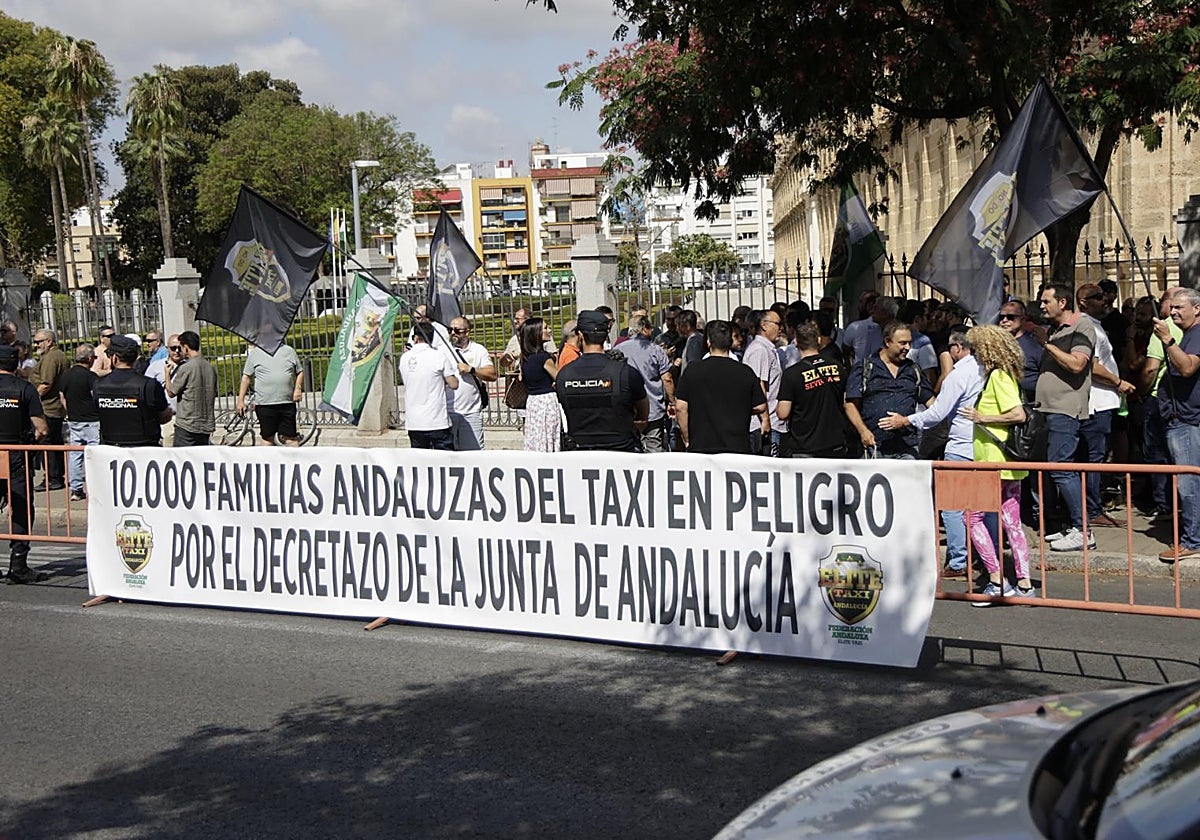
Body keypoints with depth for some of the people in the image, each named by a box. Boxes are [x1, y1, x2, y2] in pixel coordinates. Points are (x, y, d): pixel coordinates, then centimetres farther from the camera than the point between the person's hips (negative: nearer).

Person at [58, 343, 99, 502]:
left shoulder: (66, 375, 6)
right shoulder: (91, 376, -14)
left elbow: (62, 397, 13)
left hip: (73, 421, 7)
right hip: (91, 422, -7)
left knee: (74, 455, 9)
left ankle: (76, 489, 11)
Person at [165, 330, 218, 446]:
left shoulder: (186, 368, -13)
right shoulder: (211, 367, 6)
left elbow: (171, 393, -3)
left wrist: (168, 373, 10)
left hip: (186, 426, -6)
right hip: (206, 425, 6)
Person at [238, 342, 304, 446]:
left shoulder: (289, 351, 11)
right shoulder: (255, 353, 6)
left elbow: (300, 372, 17)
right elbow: (246, 377, 7)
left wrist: (298, 388, -1)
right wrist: (240, 400, 3)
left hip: (287, 403, 1)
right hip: (264, 404, -1)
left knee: (290, 436, 2)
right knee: (267, 437, 5)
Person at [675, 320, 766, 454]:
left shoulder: (693, 370, -2)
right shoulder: (745, 372, 0)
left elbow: (681, 407, -3)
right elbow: (760, 407, 6)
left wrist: (687, 440, 7)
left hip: (701, 447, -1)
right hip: (737, 447, 1)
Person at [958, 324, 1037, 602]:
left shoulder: (997, 375, -13)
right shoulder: (1006, 374, 15)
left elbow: (1018, 414, -21)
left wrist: (982, 418, -16)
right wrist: (982, 416, 15)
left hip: (995, 460, -9)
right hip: (1008, 461, 10)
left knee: (973, 516, -2)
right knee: (1012, 523, 9)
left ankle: (997, 580, -4)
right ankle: (1024, 584, 9)